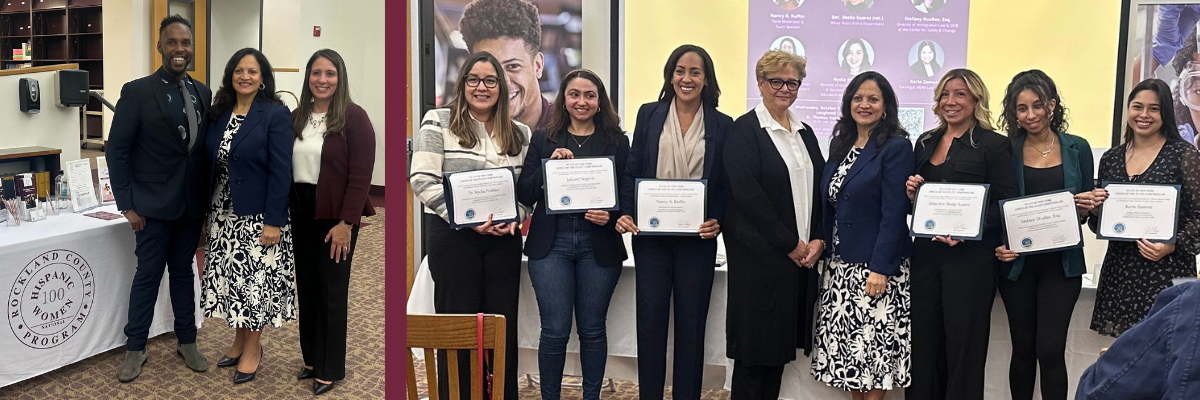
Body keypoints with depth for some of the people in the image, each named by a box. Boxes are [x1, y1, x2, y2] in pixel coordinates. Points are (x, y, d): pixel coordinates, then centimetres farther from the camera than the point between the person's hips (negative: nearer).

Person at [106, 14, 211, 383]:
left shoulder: (203, 93, 6)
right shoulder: (137, 92, -8)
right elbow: (117, 150, -7)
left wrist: (207, 199, 6)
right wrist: (127, 205, -10)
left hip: (192, 203, 4)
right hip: (154, 204, -4)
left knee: (183, 271, 14)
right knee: (148, 274, 4)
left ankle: (187, 341, 26)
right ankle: (135, 348, 19)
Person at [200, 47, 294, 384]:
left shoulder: (275, 115, -11)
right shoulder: (218, 113, 7)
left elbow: (280, 172, -14)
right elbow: (211, 164, 11)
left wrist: (274, 221, -18)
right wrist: (207, 210, 7)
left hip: (256, 216, -6)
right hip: (223, 214, 6)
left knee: (255, 280, 2)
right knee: (231, 278, 12)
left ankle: (253, 347, 16)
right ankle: (239, 340, 27)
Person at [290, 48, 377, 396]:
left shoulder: (354, 116, -10)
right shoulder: (297, 118, 9)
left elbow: (361, 174, -14)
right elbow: (287, 167, 8)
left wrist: (346, 222, -17)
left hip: (335, 216, -6)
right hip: (302, 214, 6)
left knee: (331, 290, 3)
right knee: (307, 286, 13)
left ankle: (331, 369, 17)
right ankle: (312, 358, 29)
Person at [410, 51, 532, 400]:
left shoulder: (519, 133, 12)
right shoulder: (438, 122, 0)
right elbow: (423, 181, -9)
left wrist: (514, 217, -7)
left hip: (503, 239, 4)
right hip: (454, 236, -3)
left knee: (504, 326, 7)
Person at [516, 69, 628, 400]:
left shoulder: (617, 142, 5)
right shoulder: (543, 140, 8)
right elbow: (524, 195, 3)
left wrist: (611, 215, -16)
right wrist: (549, 164, -12)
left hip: (599, 245, 0)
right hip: (551, 243, 0)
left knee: (592, 329, 9)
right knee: (555, 331, -1)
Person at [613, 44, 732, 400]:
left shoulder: (722, 125, 4)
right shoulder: (649, 115, 6)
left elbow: (728, 184, 4)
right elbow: (632, 171, 5)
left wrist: (717, 221, -12)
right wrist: (625, 213, -7)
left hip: (698, 237, 0)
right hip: (650, 234, 1)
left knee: (691, 323, 6)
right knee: (650, 319, 4)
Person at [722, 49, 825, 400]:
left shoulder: (805, 133, 15)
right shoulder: (745, 130, -7)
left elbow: (820, 190, 13)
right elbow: (747, 193, -15)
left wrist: (817, 240, -3)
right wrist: (790, 244, -13)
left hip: (804, 254, 6)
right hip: (761, 255, -6)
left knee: (782, 340, 11)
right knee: (756, 344, -1)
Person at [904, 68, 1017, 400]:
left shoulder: (994, 145, -2)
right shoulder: (925, 143, 13)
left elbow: (1007, 204, -6)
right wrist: (911, 192, -2)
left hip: (971, 257, -5)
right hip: (926, 252, 5)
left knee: (963, 345, 2)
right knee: (924, 342, 7)